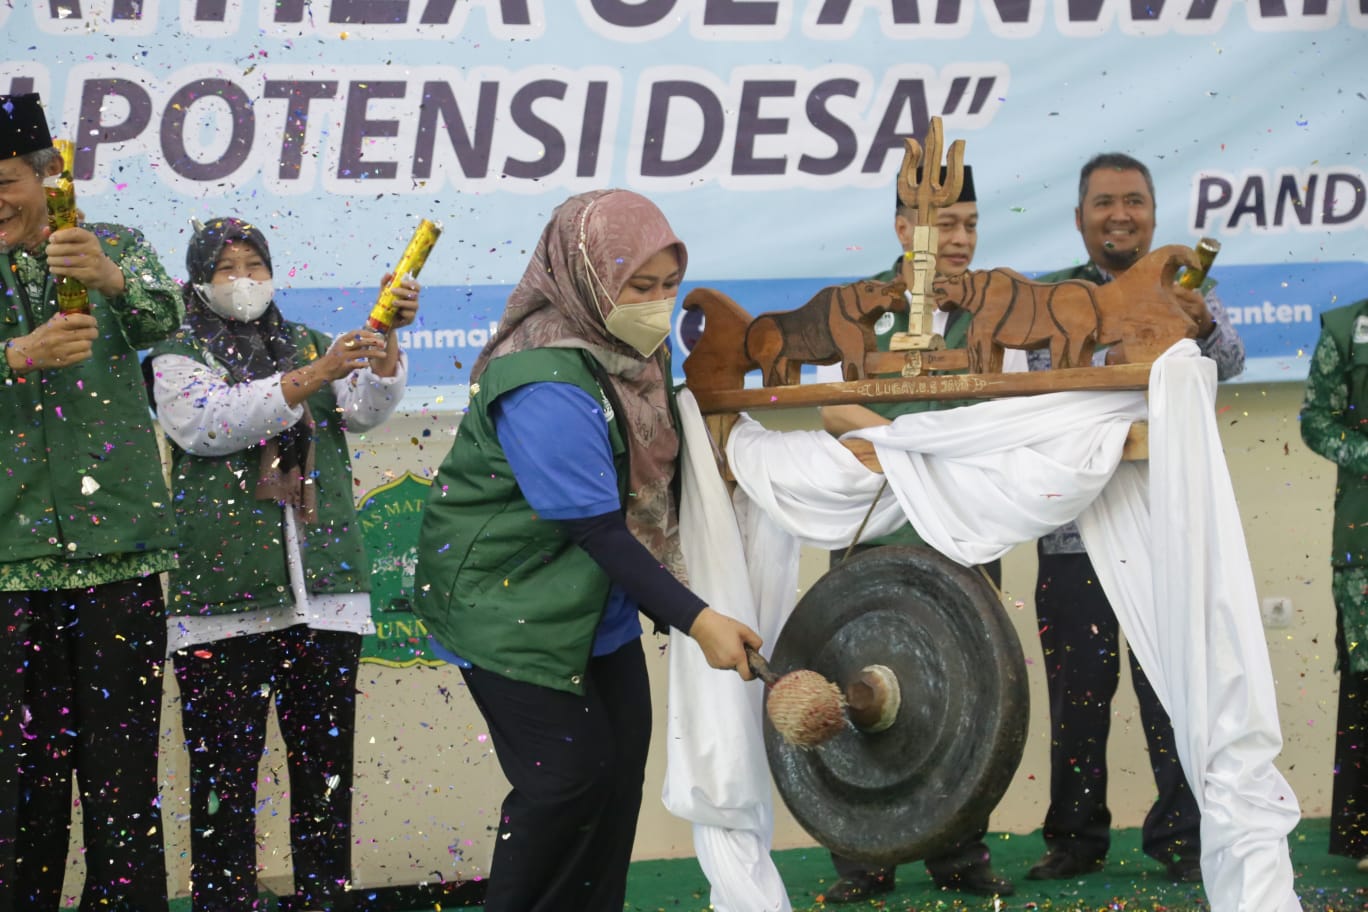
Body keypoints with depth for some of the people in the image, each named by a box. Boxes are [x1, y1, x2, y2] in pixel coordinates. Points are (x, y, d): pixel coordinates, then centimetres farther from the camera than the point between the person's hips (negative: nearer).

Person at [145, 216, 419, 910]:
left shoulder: (309, 345, 17)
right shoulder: (177, 359, 5)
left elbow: (367, 409, 2)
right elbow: (211, 423, -14)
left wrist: (384, 338, -17)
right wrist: (313, 376, -23)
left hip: (324, 592, 3)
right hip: (222, 598, -3)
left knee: (326, 764, 3)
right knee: (224, 774, -4)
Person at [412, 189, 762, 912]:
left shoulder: (632, 349, 0)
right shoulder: (547, 388, -28)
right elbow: (598, 531, -27)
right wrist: (697, 621, -28)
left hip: (596, 601, 9)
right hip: (510, 602, -9)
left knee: (621, 764, 7)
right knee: (571, 770, -10)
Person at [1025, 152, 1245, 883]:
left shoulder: (1186, 291, 6)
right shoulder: (1049, 300, 9)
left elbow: (1228, 363, -13)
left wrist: (1202, 324, -34)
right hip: (1075, 525, 1)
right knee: (1077, 688, 5)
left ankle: (1182, 838, 7)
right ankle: (1075, 838, 14)